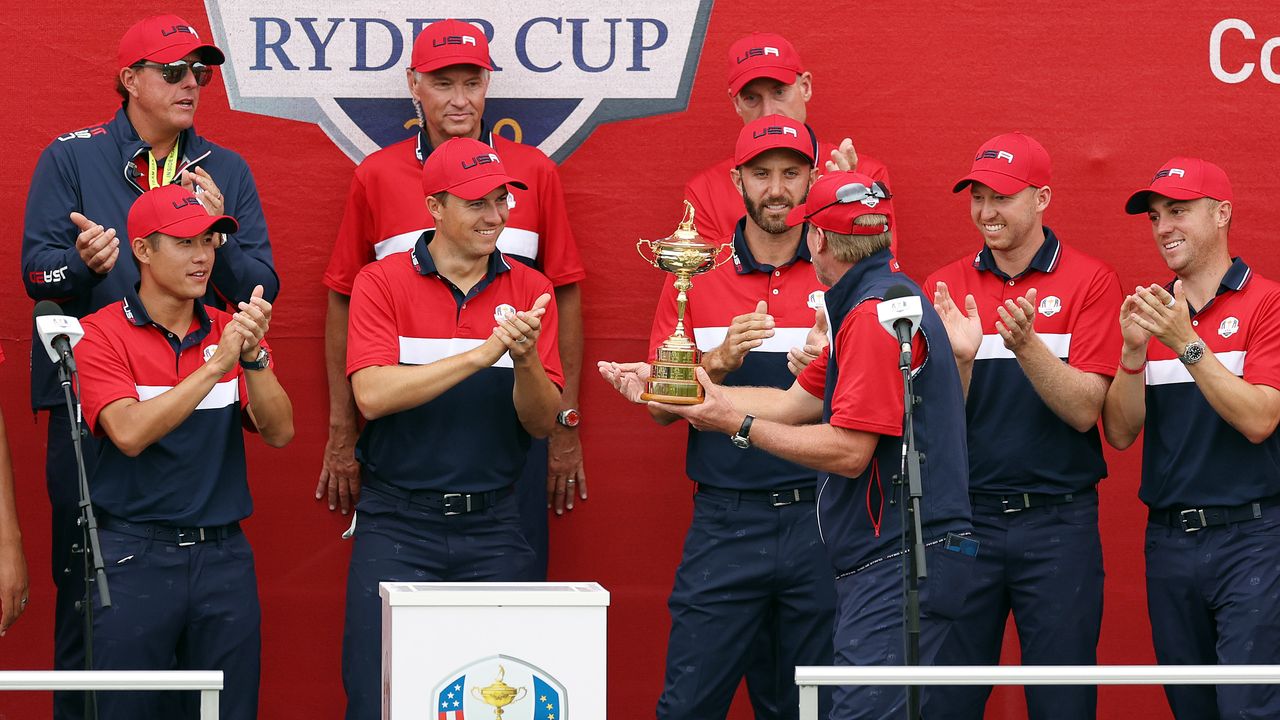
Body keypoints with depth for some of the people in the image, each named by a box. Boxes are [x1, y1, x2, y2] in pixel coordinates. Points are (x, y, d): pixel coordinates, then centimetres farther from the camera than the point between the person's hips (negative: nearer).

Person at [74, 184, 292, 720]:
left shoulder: (230, 332, 10)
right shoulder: (102, 334, -4)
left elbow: (279, 432, -1)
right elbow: (130, 433, -18)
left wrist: (253, 357, -17)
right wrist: (215, 365, -20)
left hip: (222, 552, 4)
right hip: (135, 555, -4)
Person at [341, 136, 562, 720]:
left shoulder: (530, 291, 6)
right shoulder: (382, 283, -2)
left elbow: (542, 422, 1)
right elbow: (372, 396, -17)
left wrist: (525, 360, -20)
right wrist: (484, 352, -22)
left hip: (493, 527, 2)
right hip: (397, 526, -2)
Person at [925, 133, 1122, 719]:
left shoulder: (1090, 282, -2)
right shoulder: (945, 287, 6)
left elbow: (1083, 411, -10)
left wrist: (1026, 346, -24)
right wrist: (959, 359, -17)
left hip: (1059, 522, -2)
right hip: (965, 517, 2)